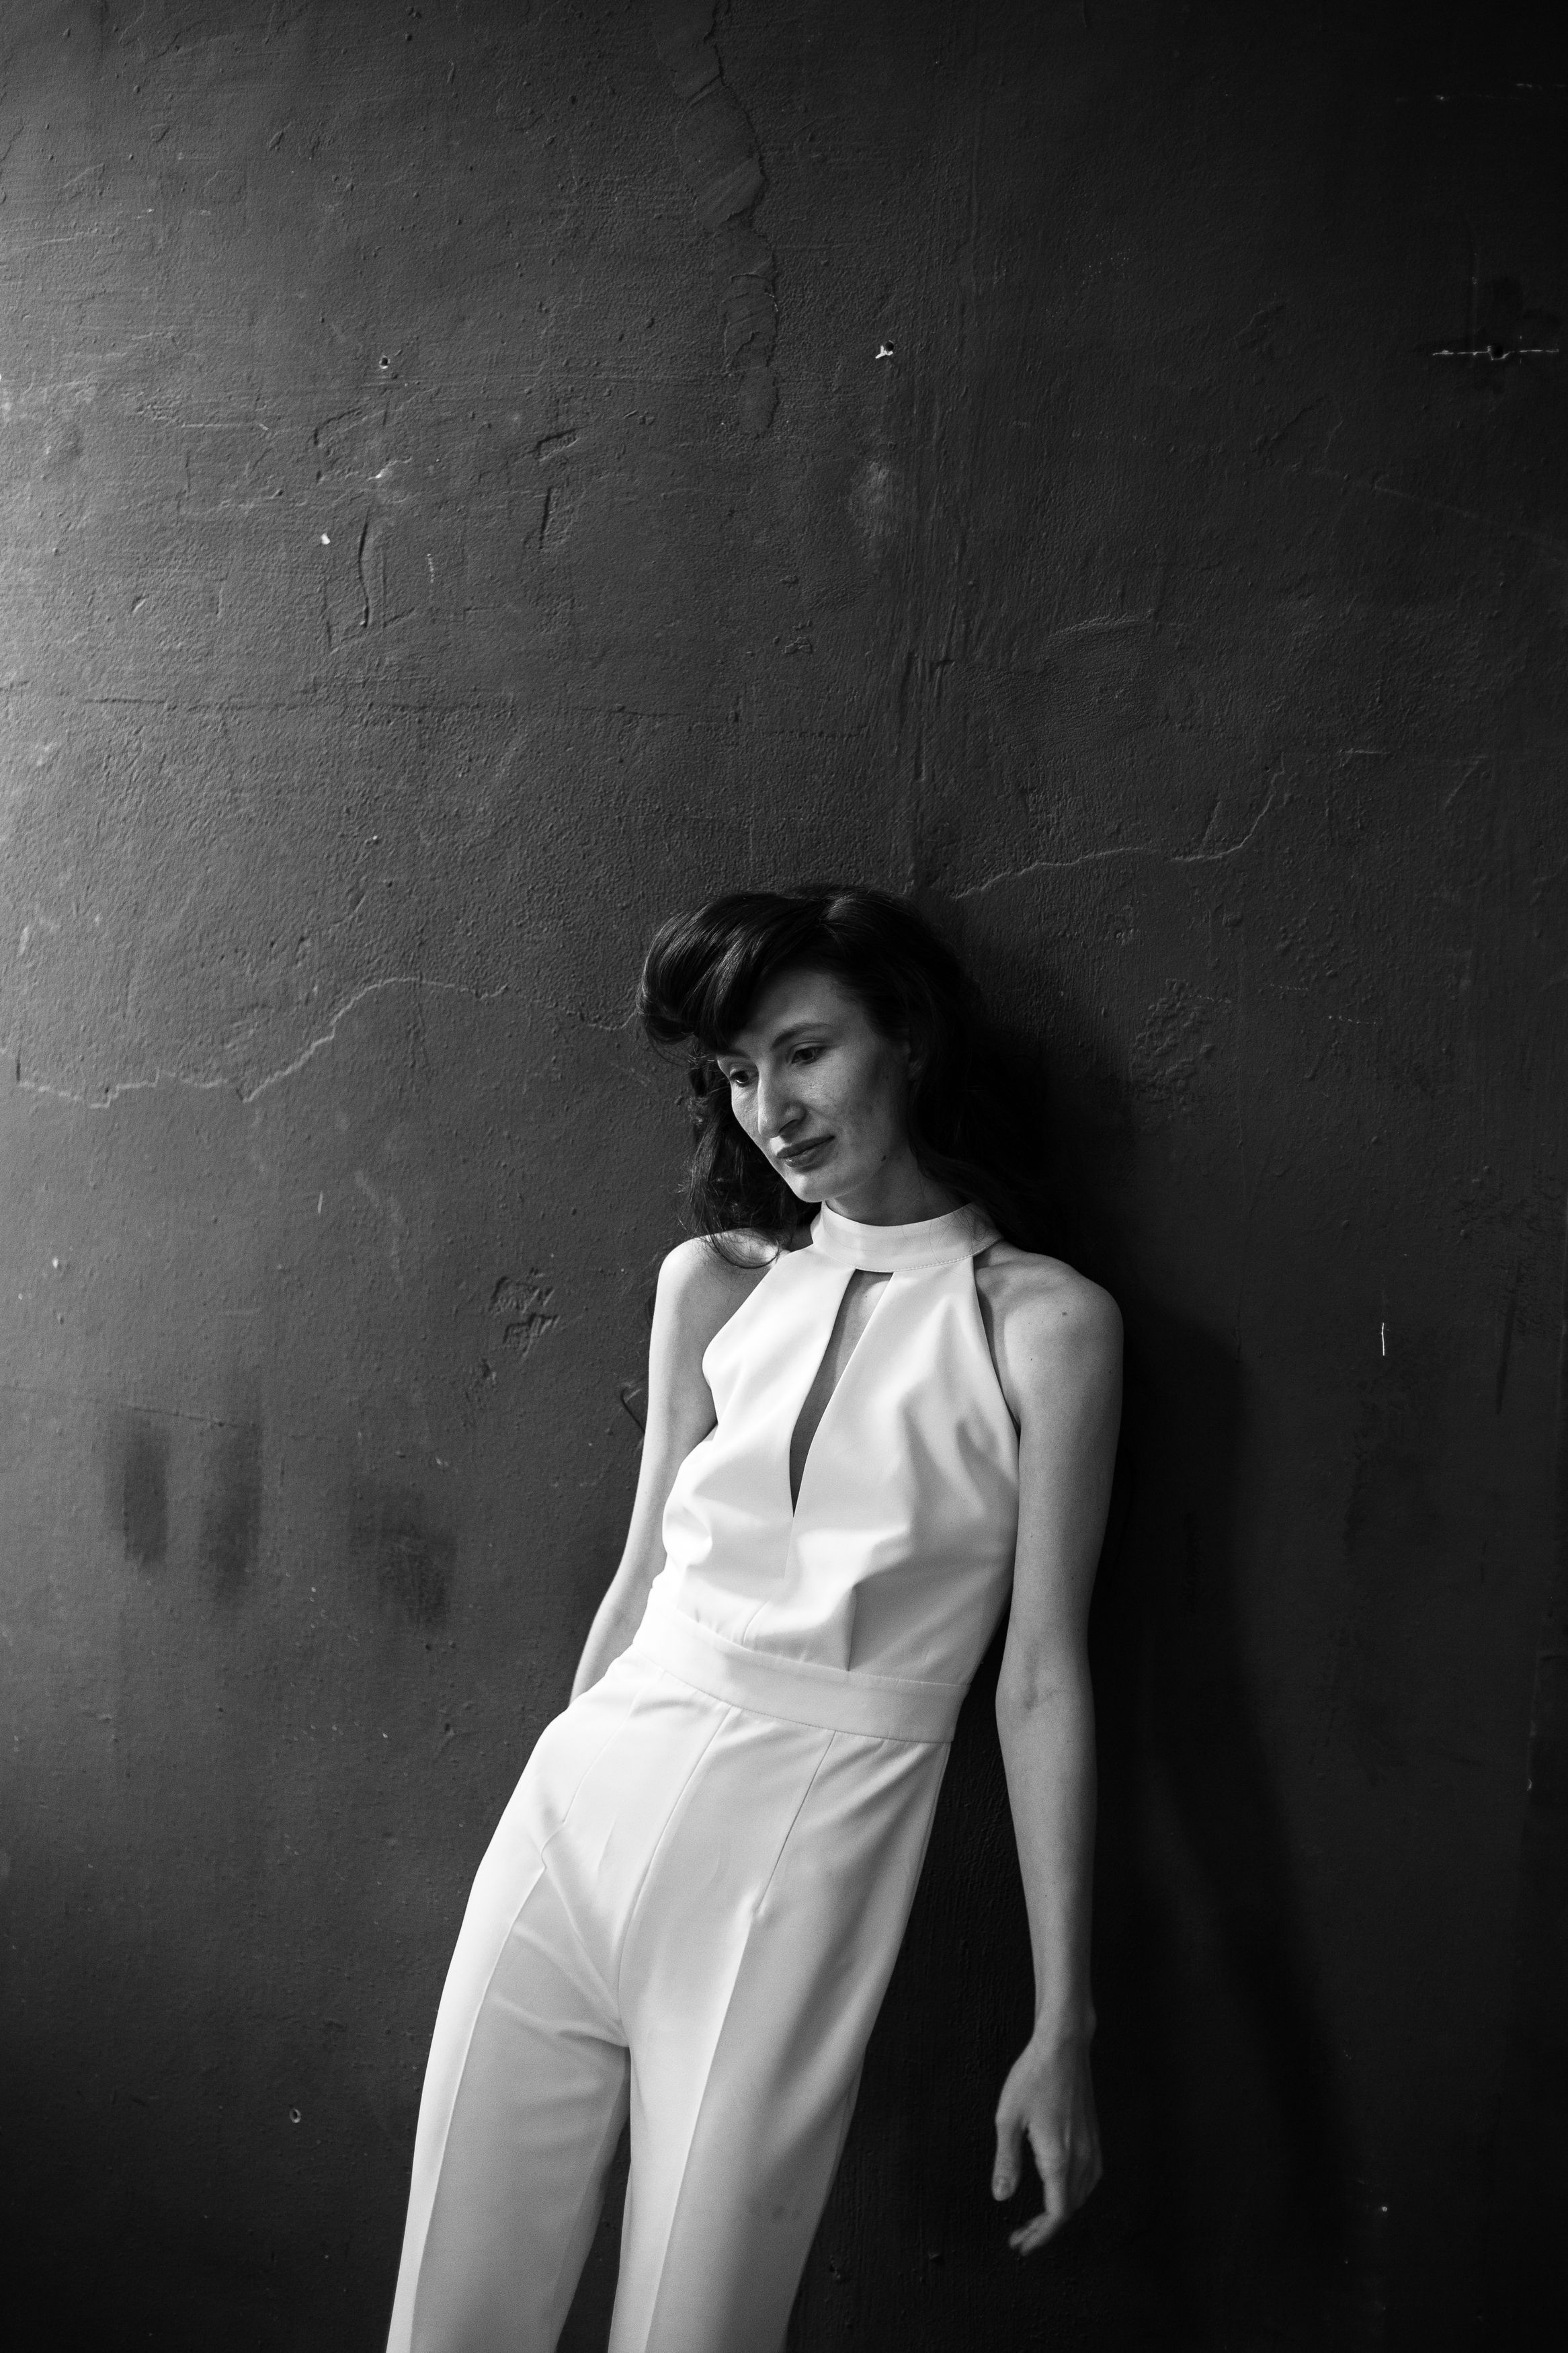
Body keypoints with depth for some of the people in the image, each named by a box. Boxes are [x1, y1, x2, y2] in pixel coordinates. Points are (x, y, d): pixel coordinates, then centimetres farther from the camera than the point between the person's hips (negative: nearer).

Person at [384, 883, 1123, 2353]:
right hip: (587, 1799, 4)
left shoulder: (1043, 1323, -4)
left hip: (814, 1843, -4)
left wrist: (1061, 2026, -2)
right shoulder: (711, 1284, 8)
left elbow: (1040, 1679, -3)